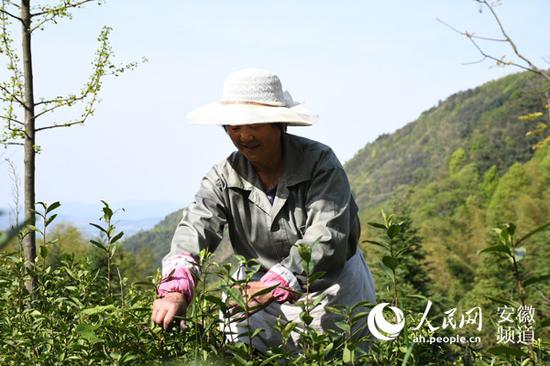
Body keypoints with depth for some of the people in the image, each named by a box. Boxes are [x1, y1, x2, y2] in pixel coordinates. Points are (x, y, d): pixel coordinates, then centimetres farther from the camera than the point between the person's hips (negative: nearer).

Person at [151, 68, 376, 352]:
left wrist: (272, 287, -40)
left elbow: (326, 240, -27)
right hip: (258, 285, 2)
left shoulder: (319, 162, -17)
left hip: (331, 286, -2)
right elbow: (195, 227, -24)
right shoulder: (225, 176, -7)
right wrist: (175, 289, -44)